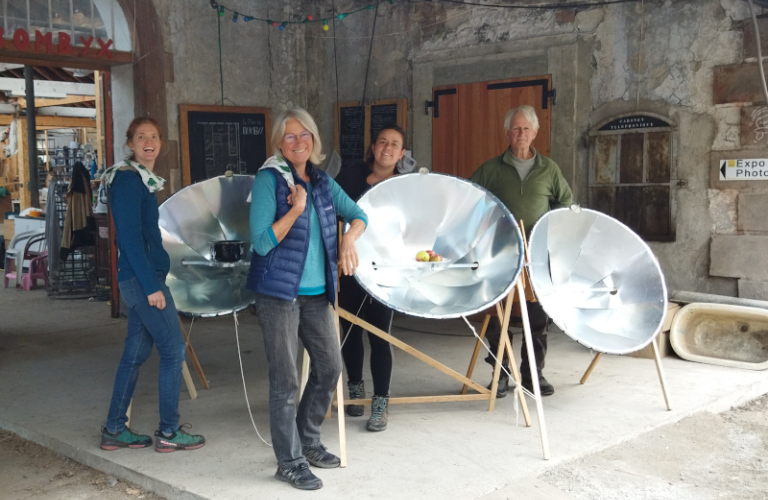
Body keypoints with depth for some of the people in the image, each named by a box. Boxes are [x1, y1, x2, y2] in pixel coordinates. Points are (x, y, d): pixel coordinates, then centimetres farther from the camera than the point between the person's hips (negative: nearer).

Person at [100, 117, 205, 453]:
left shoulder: (142, 180, 16)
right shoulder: (128, 179, -12)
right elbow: (130, 237, -18)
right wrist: (152, 286, -20)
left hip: (141, 279, 9)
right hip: (142, 277, -9)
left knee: (136, 352, 12)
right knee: (174, 349, -3)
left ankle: (114, 430, 20)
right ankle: (169, 432, 6)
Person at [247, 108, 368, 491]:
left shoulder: (322, 181, 8)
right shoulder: (269, 179, -10)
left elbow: (358, 216, 16)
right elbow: (262, 241, -15)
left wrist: (349, 240, -4)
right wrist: (296, 209, -21)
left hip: (316, 292, 7)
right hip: (279, 293, -6)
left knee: (329, 367, 13)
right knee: (285, 380, 0)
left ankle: (307, 441, 33)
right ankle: (290, 462, 13)